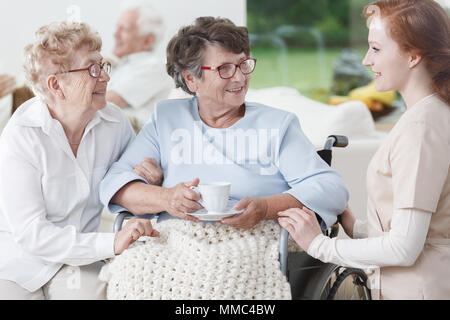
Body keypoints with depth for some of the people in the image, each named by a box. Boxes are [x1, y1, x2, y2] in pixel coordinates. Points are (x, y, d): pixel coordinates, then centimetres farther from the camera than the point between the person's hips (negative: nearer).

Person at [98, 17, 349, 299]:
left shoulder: (278, 124, 15)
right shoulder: (166, 119, 19)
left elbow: (332, 189, 2)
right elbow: (115, 184, 10)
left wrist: (265, 208, -16)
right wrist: (165, 198, -12)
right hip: (176, 241, 2)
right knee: (127, 269, -31)